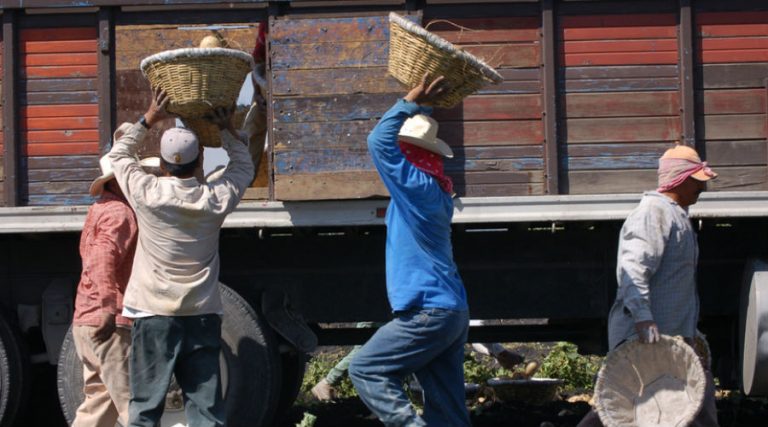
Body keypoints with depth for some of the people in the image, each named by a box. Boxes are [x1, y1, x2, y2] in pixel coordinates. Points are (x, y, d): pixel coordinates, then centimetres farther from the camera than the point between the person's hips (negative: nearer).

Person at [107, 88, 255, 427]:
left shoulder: (147, 194, -7)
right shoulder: (216, 198, -2)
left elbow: (118, 154, 12)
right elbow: (243, 168, 20)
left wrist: (148, 120, 16)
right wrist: (228, 129, 24)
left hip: (154, 316, -2)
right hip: (203, 317, 2)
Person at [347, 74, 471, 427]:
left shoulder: (418, 186, -12)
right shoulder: (435, 190, 14)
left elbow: (379, 142, -18)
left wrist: (413, 103, -14)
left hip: (428, 313, -9)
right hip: (452, 311, 9)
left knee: (365, 370, -2)